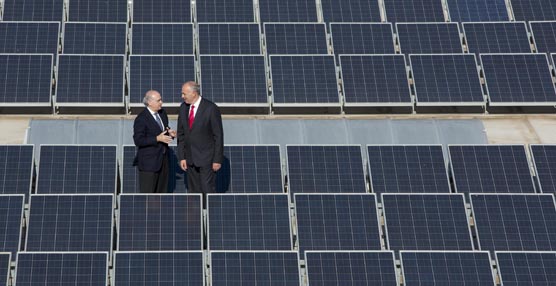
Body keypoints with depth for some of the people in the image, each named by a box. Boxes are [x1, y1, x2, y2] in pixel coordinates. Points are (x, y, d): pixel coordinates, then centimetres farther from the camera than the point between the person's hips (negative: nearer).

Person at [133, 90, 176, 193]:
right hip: (148, 162, -8)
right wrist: (157, 139, -26)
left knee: (161, 191, 16)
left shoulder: (162, 113, 8)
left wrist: (170, 133, -2)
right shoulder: (141, 119, -17)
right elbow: (138, 141, -20)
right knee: (147, 192, -3)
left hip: (163, 159, 8)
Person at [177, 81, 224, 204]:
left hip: (207, 158, -6)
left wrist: (217, 159, -11)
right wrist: (182, 157, 4)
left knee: (208, 190, -5)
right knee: (194, 191, 9)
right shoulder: (183, 108, 4)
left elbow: (218, 136, -11)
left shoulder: (211, 109, -14)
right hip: (190, 159, 6)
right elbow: (181, 134, 9)